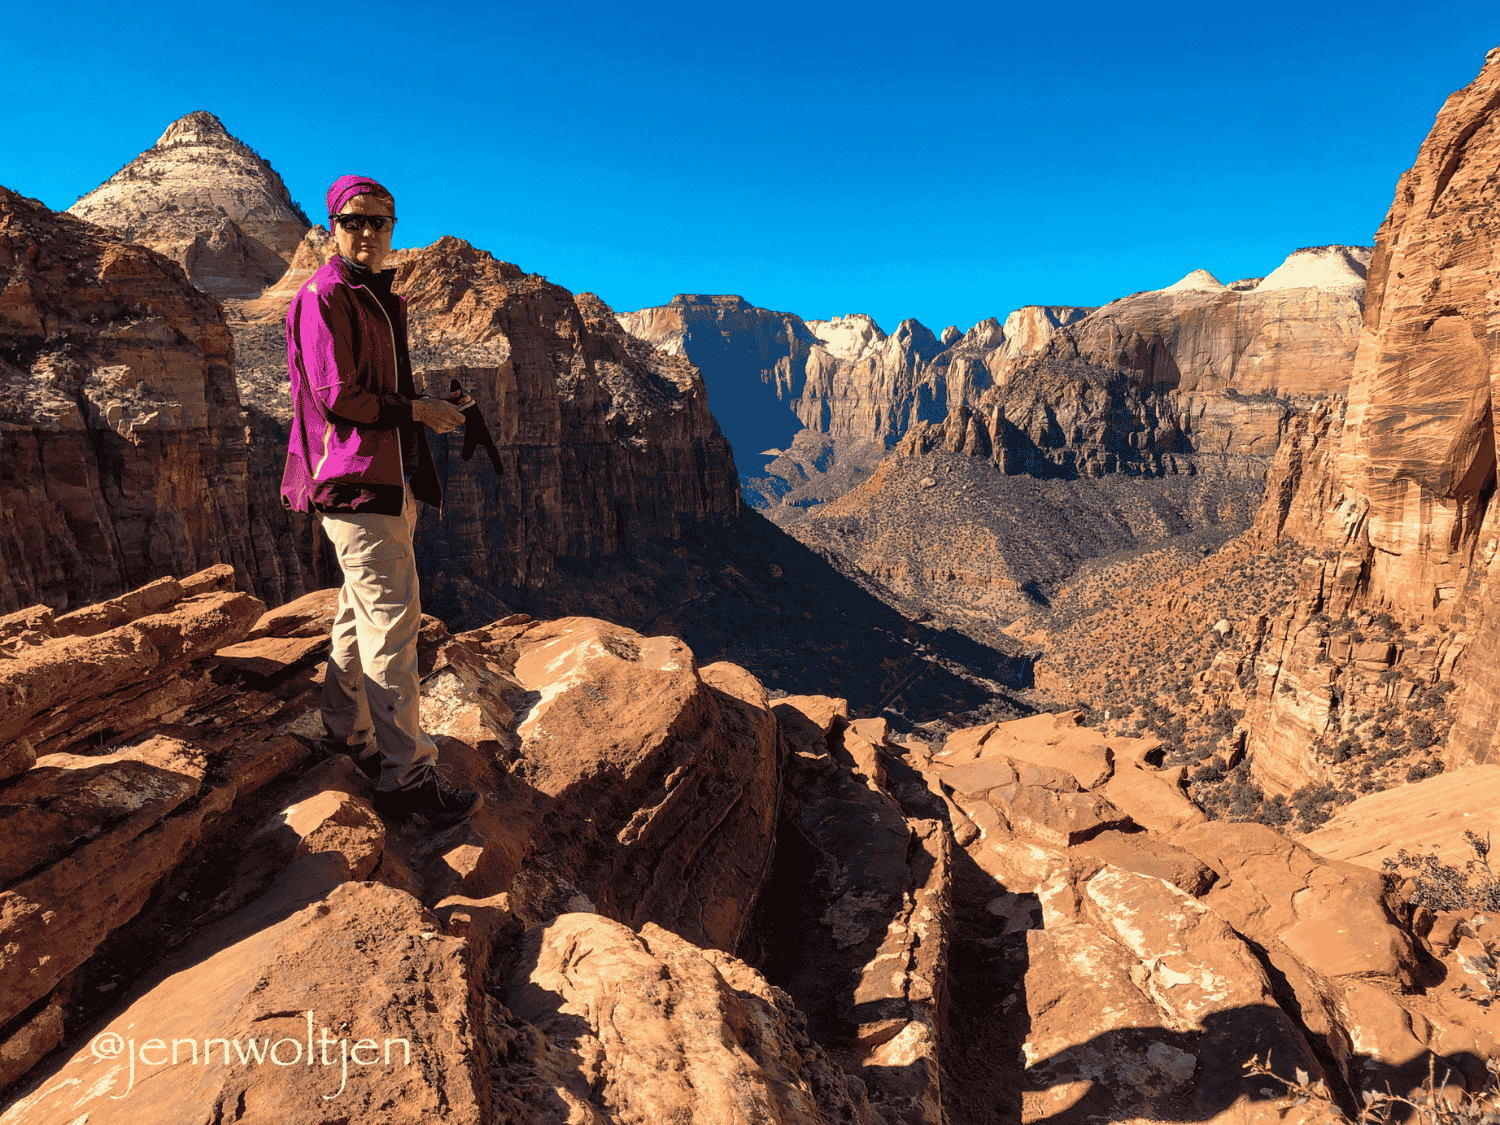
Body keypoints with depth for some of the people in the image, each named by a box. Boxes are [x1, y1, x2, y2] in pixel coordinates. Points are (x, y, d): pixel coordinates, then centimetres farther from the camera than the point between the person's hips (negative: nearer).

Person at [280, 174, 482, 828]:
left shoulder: (381, 299, 22)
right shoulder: (324, 296, -8)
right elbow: (335, 396, -16)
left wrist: (431, 408, 12)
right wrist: (419, 411, -10)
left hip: (391, 478, 10)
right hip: (356, 479, -10)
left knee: (362, 612, 17)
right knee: (393, 621, -11)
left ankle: (347, 732, 32)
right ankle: (407, 777, -4)